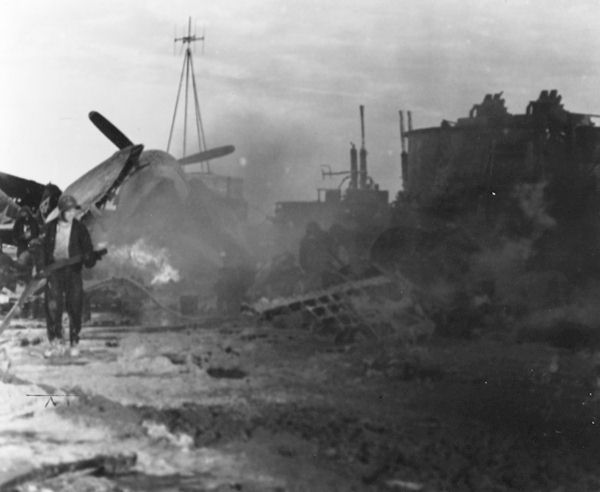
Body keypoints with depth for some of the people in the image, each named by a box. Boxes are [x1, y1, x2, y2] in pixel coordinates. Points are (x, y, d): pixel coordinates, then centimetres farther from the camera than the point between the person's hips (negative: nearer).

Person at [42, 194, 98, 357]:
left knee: (74, 307, 1)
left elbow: (87, 249, -3)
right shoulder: (50, 227, 4)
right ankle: (56, 343, 0)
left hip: (73, 271, -1)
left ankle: (74, 344, 13)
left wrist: (89, 258, -24)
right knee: (52, 305, -8)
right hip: (54, 269, 1)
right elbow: (45, 248, 15)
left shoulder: (80, 229, -2)